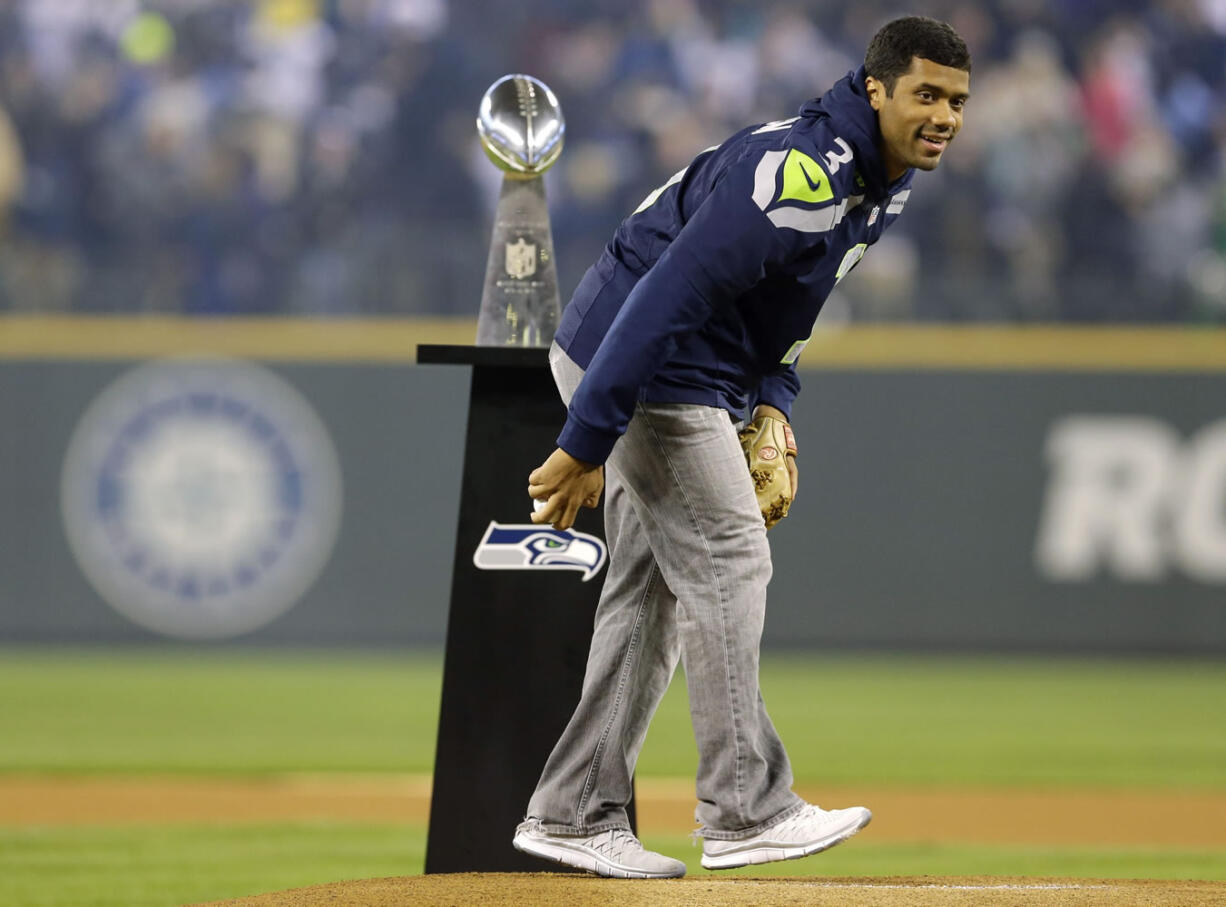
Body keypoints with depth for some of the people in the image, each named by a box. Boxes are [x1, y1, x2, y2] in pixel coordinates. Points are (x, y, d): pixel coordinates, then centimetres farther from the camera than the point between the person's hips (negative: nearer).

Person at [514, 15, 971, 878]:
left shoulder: (884, 182, 7)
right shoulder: (803, 172, -26)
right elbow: (669, 295, -29)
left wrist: (771, 402, 5)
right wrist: (586, 444, -29)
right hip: (639, 360, -10)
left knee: (654, 587, 11)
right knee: (726, 558, -8)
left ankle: (575, 815, 14)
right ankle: (745, 809, -5)